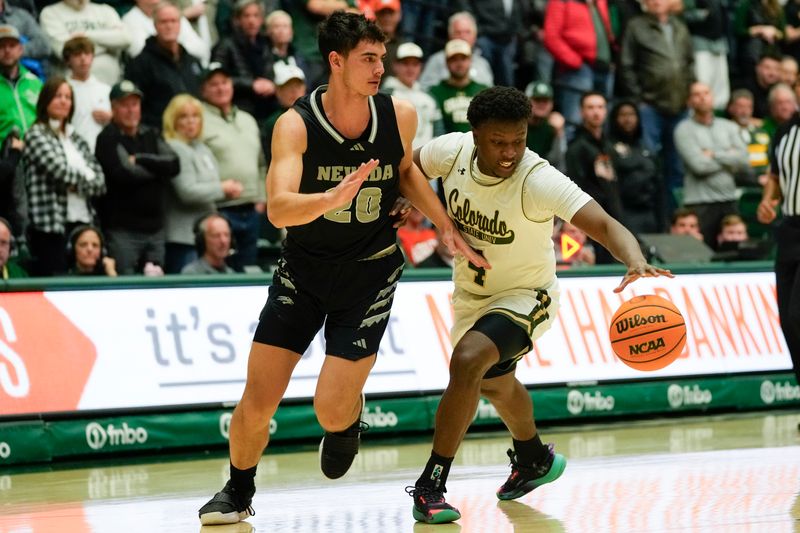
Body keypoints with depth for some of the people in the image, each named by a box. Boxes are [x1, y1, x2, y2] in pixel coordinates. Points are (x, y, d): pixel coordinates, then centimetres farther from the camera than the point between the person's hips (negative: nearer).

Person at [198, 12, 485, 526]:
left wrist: (449, 228, 9)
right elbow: (279, 209, -33)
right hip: (304, 268, -1)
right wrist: (333, 198, -51)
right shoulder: (296, 125, -20)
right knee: (257, 404, -2)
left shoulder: (400, 116, -11)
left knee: (331, 409, -10)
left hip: (371, 271, 1)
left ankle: (348, 420, 29)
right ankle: (238, 492, 27)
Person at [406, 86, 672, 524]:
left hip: (525, 296, -7)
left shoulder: (539, 180, -33)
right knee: (495, 384, 28)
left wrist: (635, 263, -61)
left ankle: (430, 486, -21)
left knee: (468, 360, -32)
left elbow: (605, 225, -43)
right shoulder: (454, 151, -19)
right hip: (471, 292, 7)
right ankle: (534, 460, 59)